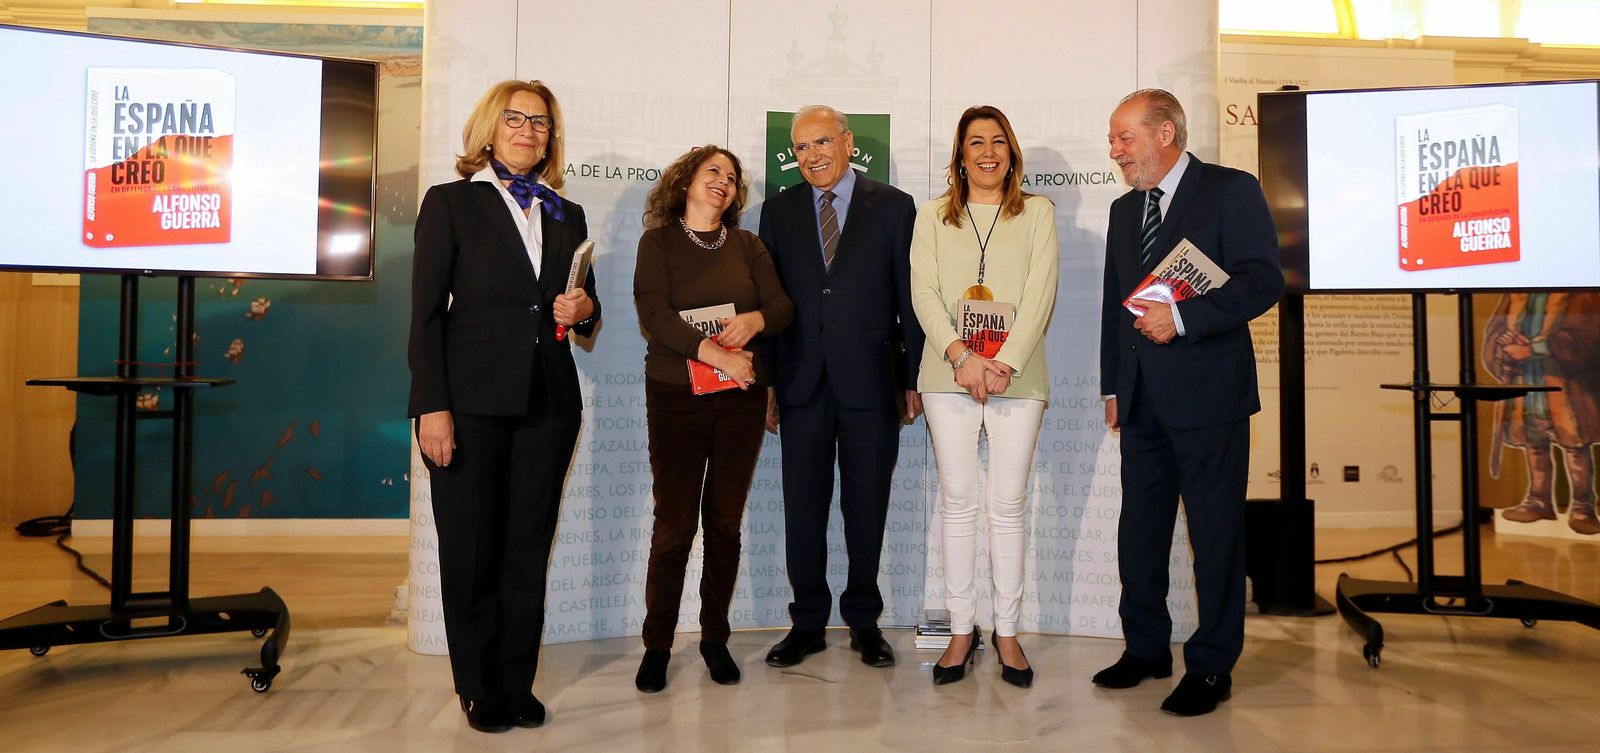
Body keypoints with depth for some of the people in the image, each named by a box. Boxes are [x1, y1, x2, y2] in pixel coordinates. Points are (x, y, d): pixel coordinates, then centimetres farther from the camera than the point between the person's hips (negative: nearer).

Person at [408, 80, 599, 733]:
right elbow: (426, 313, -4)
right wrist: (432, 407, -12)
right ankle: (480, 689, 21)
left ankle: (517, 684, 22)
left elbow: (585, 317, 20)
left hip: (548, 404, 4)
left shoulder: (567, 215, 15)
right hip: (471, 404, -3)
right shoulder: (451, 202, 3)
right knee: (471, 552, 5)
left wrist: (582, 310, -5)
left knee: (528, 550, 9)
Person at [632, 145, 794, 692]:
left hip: (742, 396, 3)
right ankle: (657, 645, 12)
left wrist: (755, 320, -17)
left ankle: (715, 637, 19)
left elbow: (783, 306, 5)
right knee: (673, 524, -2)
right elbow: (654, 314, -10)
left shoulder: (747, 245, 13)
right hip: (677, 396, -3)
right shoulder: (658, 242, 4)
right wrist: (711, 351, -22)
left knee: (726, 522, 6)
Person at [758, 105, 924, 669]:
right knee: (802, 507, 7)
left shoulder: (894, 207, 3)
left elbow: (911, 298, 2)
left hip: (871, 382, -1)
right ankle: (808, 623, 22)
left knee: (867, 508, 8)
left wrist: (914, 380, -1)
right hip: (801, 383, 2)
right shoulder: (779, 210, 10)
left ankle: (864, 621, 24)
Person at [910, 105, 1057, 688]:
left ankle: (1007, 632, 13)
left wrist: (1006, 363, -13)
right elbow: (924, 292, 1)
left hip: (1016, 375, 0)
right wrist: (961, 355, -13)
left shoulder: (1037, 212, 10)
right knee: (957, 503, 4)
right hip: (948, 376, 1)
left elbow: (1040, 293, -1)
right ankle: (961, 630, 14)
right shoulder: (933, 217, 12)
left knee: (1008, 504, 2)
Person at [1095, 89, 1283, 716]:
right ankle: (1146, 648, 26)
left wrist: (1182, 318, -19)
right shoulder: (1124, 209, 18)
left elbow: (1264, 281, -12)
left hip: (1207, 393, -6)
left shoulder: (1232, 191, -3)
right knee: (1138, 531, 11)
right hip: (1143, 399, 7)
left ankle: (1211, 666, 14)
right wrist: (1112, 386, 17)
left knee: (1216, 534, 2)